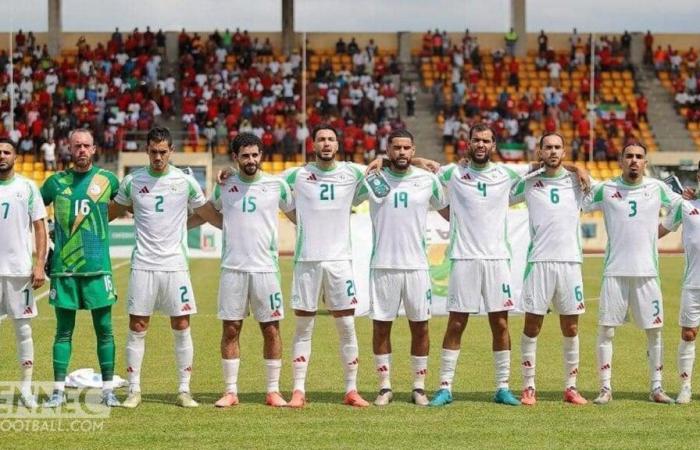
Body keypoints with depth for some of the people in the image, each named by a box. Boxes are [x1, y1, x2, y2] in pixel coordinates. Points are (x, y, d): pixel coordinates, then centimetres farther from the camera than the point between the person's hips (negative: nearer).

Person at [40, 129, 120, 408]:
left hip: (97, 266, 0)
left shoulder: (107, 180, 4)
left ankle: (108, 389, 8)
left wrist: (102, 219, 12)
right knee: (63, 330, 3)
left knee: (104, 330, 1)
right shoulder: (57, 182, 6)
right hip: (63, 267, 0)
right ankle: (58, 390, 7)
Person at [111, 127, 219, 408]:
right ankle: (134, 390, 7)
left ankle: (184, 390, 7)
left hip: (175, 265, 0)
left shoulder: (185, 181, 1)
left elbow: (208, 213, 12)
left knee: (181, 327, 0)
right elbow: (114, 211, 18)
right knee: (137, 328, 0)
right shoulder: (132, 181, 3)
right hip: (143, 265, 0)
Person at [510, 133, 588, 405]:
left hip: (570, 261, 2)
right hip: (539, 261, -2)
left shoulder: (577, 181, 9)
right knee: (532, 326, -2)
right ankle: (528, 388, 5)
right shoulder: (529, 183, 6)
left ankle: (571, 388, 12)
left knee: (571, 329, 4)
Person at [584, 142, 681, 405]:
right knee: (606, 330, -2)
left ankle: (656, 388, 13)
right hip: (615, 272, -1)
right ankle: (605, 388, 5)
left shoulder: (657, 188, 6)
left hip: (647, 272, 1)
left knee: (654, 331, 4)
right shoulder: (606, 189, 3)